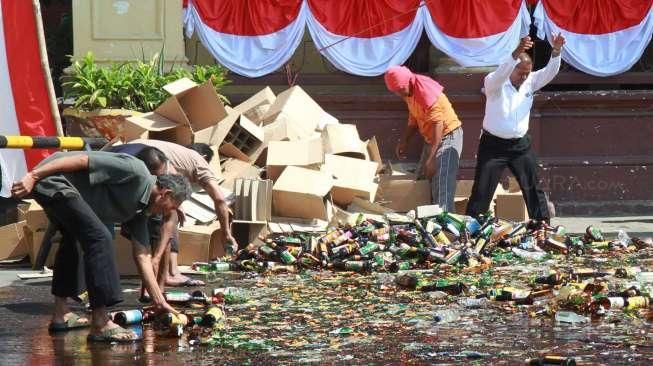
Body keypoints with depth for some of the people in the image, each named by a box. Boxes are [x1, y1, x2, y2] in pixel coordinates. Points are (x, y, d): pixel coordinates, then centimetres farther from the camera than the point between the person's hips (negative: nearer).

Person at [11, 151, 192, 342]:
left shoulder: (140, 210, 15)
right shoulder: (136, 172, -12)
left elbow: (142, 256, 17)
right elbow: (82, 160, -18)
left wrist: (159, 301, 14)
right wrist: (33, 176, -21)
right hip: (51, 180, -11)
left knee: (72, 237, 30)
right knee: (98, 238, -17)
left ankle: (61, 314, 39)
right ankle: (100, 324, -19)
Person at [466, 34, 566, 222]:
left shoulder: (529, 82, 4)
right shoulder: (494, 83, -12)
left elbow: (549, 72, -8)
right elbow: (500, 74, -34)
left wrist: (556, 52, -27)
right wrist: (516, 54, -49)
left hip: (521, 145, 4)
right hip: (494, 144, -4)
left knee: (533, 188, 7)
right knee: (482, 191, -4)